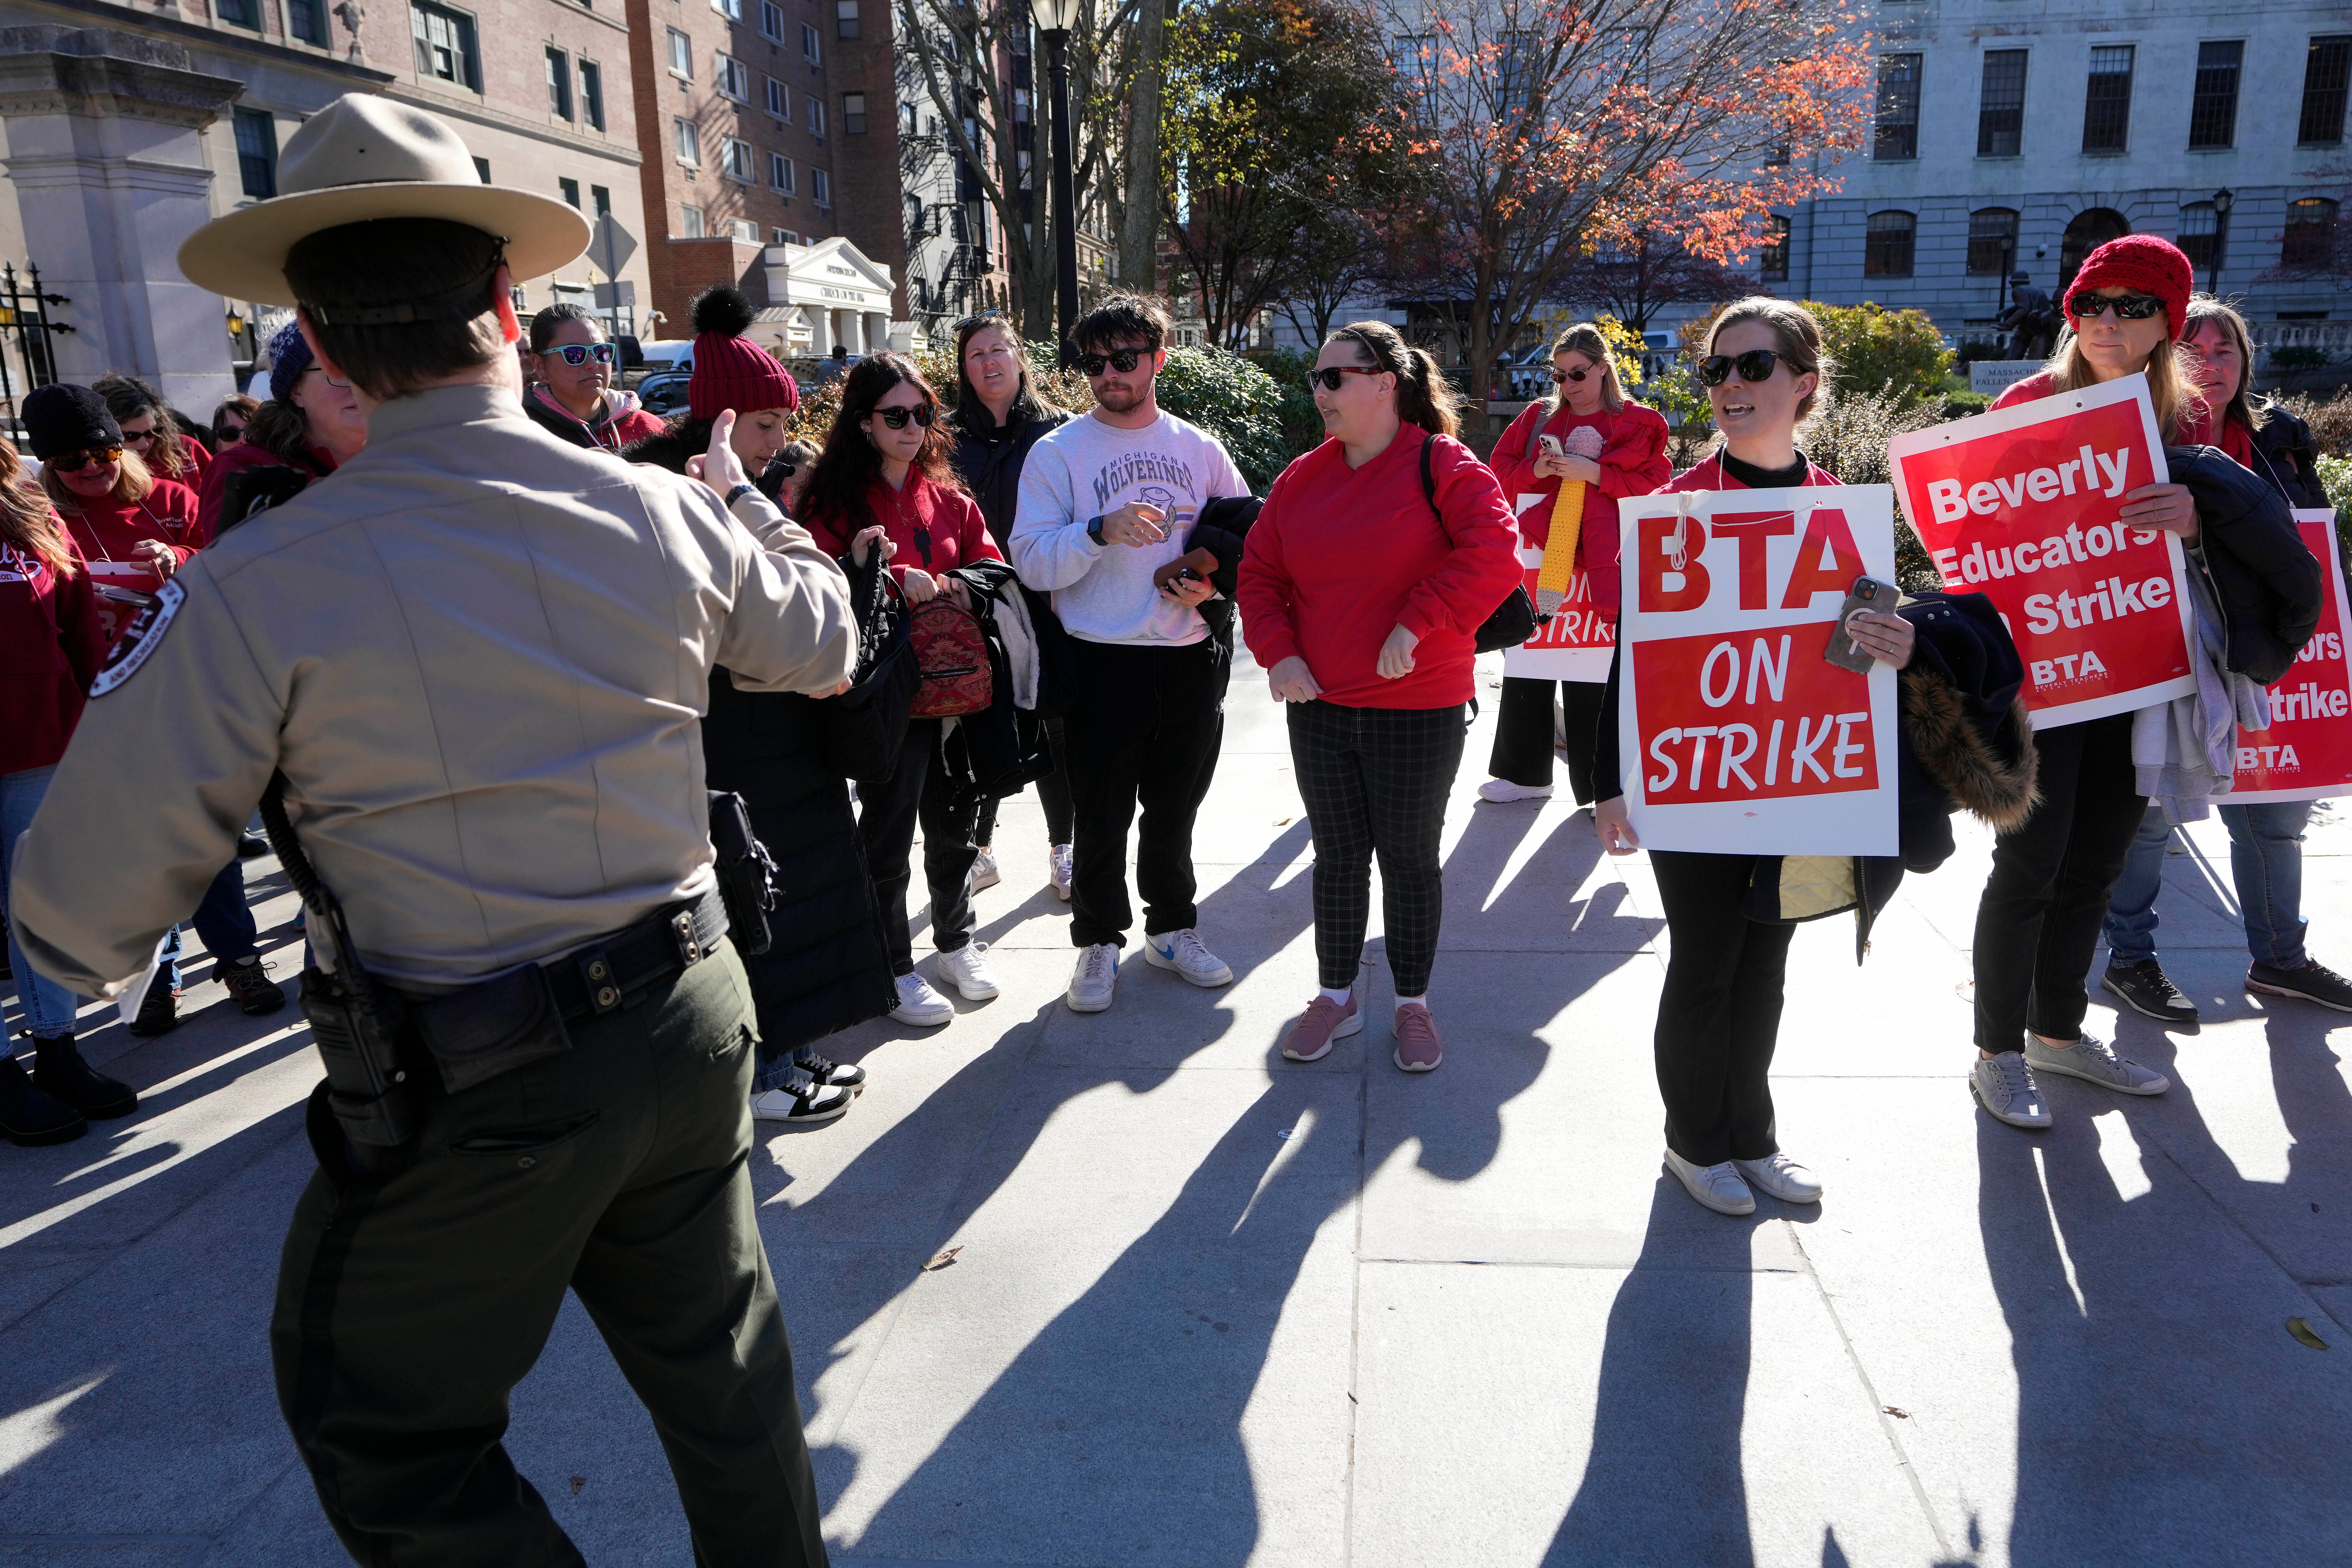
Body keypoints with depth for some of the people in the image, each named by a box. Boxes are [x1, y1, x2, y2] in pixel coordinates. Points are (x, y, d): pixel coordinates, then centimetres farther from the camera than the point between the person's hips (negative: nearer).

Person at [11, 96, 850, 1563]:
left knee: (396, 1440, 19)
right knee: (720, 1351, 25)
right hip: (689, 1016, 5)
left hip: (472, 1091, -4)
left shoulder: (261, 585, -18)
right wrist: (749, 506, 32)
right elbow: (824, 646, 14)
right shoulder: (665, 516, -6)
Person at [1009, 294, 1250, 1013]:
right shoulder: (1058, 453, -2)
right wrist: (1101, 531, -24)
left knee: (1174, 810, 16)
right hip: (1103, 664, -3)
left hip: (1191, 660, 3)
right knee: (1101, 818, 5)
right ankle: (1099, 941, 23)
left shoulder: (1199, 448, 8)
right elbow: (1032, 561, -9)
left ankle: (1172, 927, 34)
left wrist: (1211, 573, -5)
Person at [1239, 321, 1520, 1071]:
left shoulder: (1441, 466, -8)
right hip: (1319, 703, 4)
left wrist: (1416, 625, -25)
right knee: (1338, 854, 13)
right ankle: (1336, 997, 29)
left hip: (1418, 709, -4)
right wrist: (1277, 653, -5)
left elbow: (1495, 553, -21)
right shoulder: (1302, 479, 8)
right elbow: (1259, 573, 11)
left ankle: (1413, 1004, 25)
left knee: (1410, 858, 8)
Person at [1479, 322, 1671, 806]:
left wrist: (1594, 473, -17)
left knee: (1590, 674, -4)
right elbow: (1502, 470, 10)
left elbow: (1653, 484, -7)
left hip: (1597, 562, -4)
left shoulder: (1636, 423, 2)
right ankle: (1525, 774, 24)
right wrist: (1536, 470, -10)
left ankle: (1600, 785, 9)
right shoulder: (1539, 416, 13)